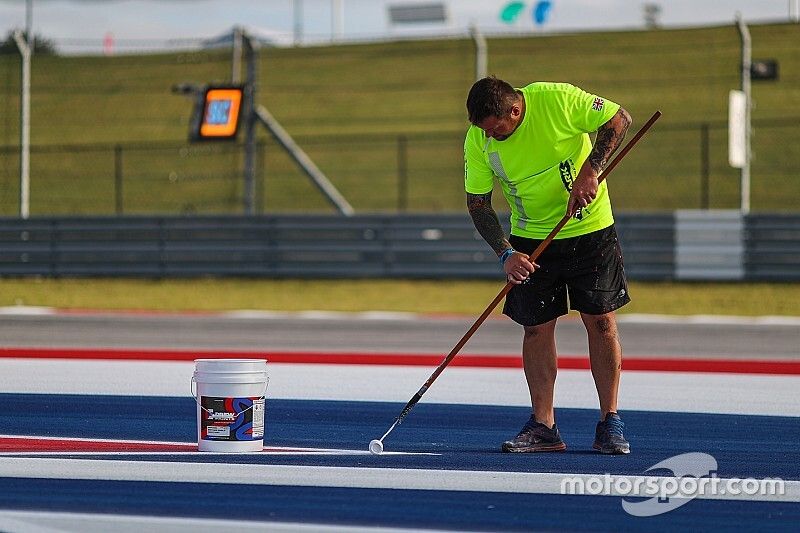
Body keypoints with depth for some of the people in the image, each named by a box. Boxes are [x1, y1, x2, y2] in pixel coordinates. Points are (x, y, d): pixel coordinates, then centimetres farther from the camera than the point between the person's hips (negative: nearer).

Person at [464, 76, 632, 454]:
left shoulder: (558, 100, -22)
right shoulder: (477, 139, -13)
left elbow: (618, 120, -11)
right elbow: (477, 203, -6)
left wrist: (589, 171, -21)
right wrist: (506, 253, -18)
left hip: (589, 228, -2)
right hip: (530, 238, 2)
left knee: (600, 321, -3)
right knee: (536, 327, -1)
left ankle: (610, 423, 4)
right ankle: (542, 427, 6)